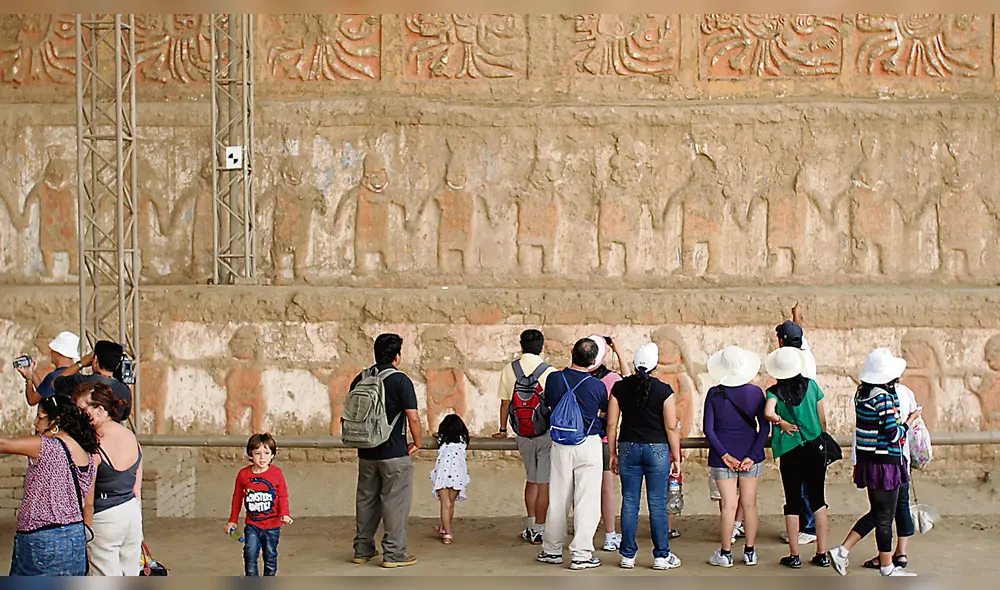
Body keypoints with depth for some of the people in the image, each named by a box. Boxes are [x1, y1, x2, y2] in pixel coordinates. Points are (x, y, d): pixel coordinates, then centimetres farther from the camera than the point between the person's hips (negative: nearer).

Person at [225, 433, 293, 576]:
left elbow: (283, 496, 1)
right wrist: (233, 520, 12)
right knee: (250, 554, -10)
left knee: (270, 556, 10)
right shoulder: (243, 474, -3)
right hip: (252, 524, 0)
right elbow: (237, 497, 8)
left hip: (272, 525, 0)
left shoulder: (277, 473, -6)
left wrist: (285, 514, -15)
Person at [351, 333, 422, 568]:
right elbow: (413, 418, -16)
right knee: (395, 502, 1)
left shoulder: (360, 379, 6)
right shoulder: (400, 380, -12)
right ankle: (394, 553, 3)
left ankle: (362, 550, 22)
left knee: (366, 500, 14)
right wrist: (418, 443, -1)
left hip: (366, 453, 6)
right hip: (394, 453, -6)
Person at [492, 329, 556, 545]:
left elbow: (505, 403, 7)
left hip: (523, 434, 4)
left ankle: (530, 526, 21)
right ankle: (538, 531, 5)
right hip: (546, 432, -4)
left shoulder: (509, 370, 0)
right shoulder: (549, 372, -11)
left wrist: (503, 429, 21)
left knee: (531, 479, 19)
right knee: (544, 483, 2)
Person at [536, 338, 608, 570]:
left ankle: (552, 550, 22)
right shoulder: (597, 386, -10)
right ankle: (581, 554, 1)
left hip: (560, 445, 3)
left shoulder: (554, 379, -4)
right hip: (589, 444, -3)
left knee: (557, 499, 12)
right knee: (586, 500, 1)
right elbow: (605, 412, 8)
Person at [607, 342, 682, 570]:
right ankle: (661, 556, 9)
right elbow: (671, 427, -7)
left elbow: (611, 424, 2)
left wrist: (613, 454, 12)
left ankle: (628, 555, 11)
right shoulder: (663, 390, -8)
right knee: (657, 504, 4)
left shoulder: (620, 387, 0)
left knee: (629, 502, 7)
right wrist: (676, 458, 2)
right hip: (657, 449, -2)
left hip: (628, 447, 2)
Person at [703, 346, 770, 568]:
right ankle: (750, 552, 17)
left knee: (728, 505, 2)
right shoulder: (755, 392, -4)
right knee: (749, 504, 10)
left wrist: (724, 454, -7)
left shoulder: (714, 394, -6)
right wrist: (752, 456, -8)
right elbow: (765, 427, -7)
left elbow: (708, 429, -8)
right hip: (750, 455, 1)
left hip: (723, 456, -1)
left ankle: (725, 554, 8)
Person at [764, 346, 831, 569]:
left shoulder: (774, 391, -6)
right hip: (815, 449, 2)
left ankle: (794, 555, 10)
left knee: (793, 502, 6)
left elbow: (768, 412, -27)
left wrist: (782, 423, -10)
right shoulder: (811, 385, 0)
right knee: (818, 500, 10)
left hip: (790, 453, -2)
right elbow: (822, 420, 5)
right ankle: (822, 554, 12)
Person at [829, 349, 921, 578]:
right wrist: (909, 422, -3)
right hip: (885, 463, -8)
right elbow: (893, 435, -19)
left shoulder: (861, 393, 5)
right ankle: (887, 568, 19)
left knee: (876, 513, 20)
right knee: (885, 518, 6)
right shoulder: (883, 398, -21)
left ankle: (842, 551, 14)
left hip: (867, 462, 8)